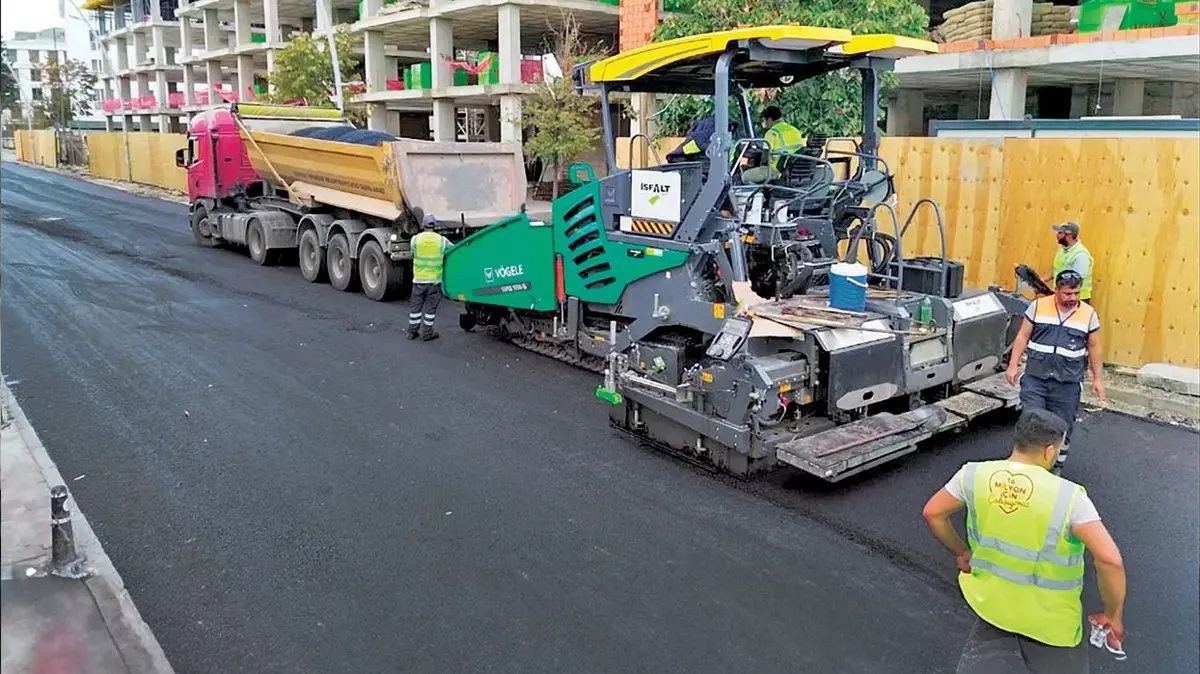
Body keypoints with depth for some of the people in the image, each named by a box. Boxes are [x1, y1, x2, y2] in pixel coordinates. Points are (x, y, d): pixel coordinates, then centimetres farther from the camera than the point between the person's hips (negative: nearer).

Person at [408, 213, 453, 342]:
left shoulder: (415, 239, -3)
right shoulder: (442, 240, -4)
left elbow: (413, 253, 8)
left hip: (419, 279, 1)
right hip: (435, 279, -1)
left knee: (415, 305, 12)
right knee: (430, 307, 7)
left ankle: (412, 331, 20)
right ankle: (427, 333, 12)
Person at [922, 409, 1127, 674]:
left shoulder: (974, 474, -12)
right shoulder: (1069, 496, -21)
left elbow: (932, 513, 0)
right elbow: (1110, 559, -25)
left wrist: (961, 553, 15)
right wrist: (1113, 615, -10)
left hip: (989, 600, 4)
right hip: (1050, 620, -3)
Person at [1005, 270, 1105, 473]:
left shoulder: (1089, 314, 1)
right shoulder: (1038, 306, -1)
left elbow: (1094, 347, 9)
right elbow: (1022, 337, 3)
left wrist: (1097, 378, 9)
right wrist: (1013, 365, -2)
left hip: (1068, 383, 1)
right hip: (1035, 378, -1)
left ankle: (1055, 468, 26)